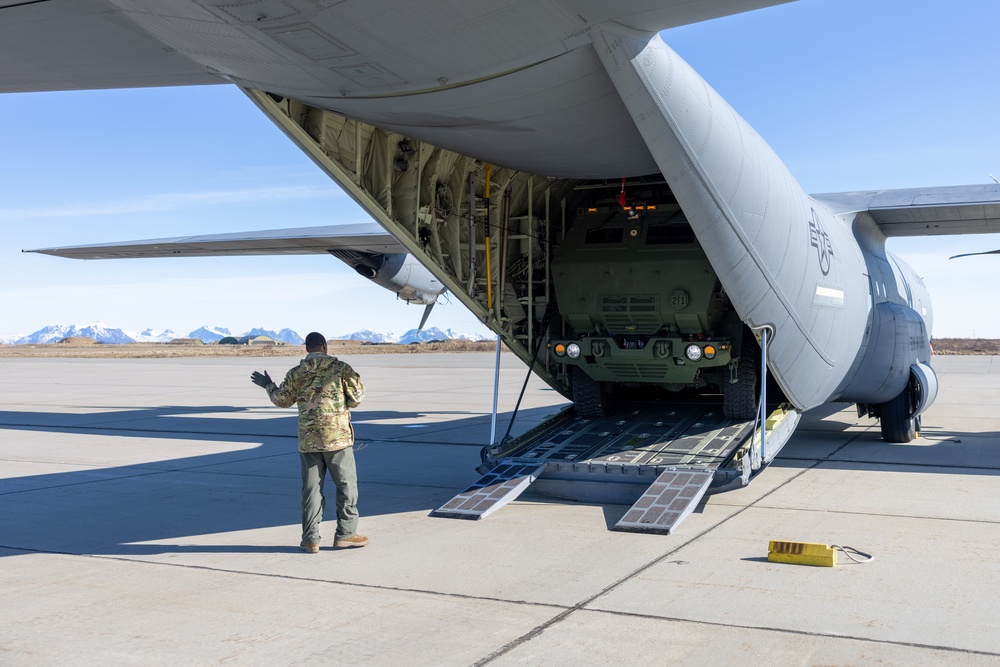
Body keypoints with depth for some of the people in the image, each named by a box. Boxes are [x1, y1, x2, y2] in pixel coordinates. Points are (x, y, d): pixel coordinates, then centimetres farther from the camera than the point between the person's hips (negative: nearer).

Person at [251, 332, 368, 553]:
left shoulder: (296, 373, 3)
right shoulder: (341, 368, -6)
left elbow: (282, 400, 14)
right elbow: (356, 397, -4)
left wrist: (268, 385, 32)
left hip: (308, 439, 3)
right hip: (337, 436, -3)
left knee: (311, 488, 8)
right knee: (346, 485, 8)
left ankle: (310, 539, 10)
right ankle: (346, 534, 10)